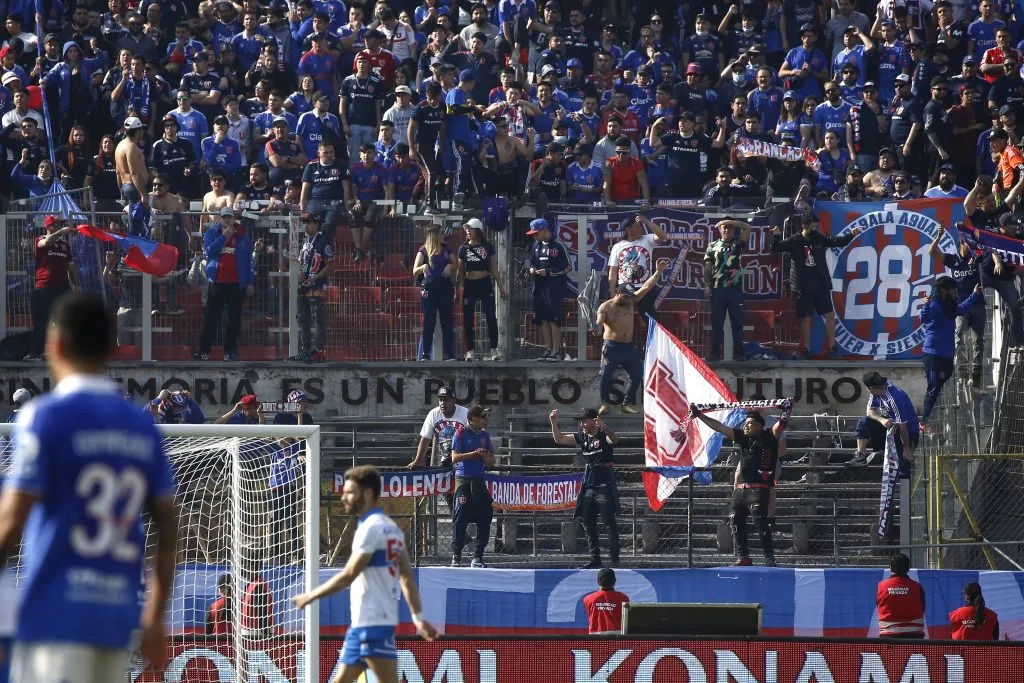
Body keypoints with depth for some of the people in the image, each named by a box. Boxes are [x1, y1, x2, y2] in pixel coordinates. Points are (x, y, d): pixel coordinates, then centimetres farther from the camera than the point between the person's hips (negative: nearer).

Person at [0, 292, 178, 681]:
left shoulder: (45, 416, -5)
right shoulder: (142, 426, 12)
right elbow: (168, 530, 13)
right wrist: (155, 620, 19)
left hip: (57, 615, -6)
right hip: (118, 617, 6)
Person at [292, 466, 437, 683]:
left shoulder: (371, 528, -13)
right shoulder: (390, 527, 16)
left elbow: (349, 575, -15)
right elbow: (407, 577, 15)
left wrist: (311, 596, -6)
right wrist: (418, 616, 13)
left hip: (374, 623, -10)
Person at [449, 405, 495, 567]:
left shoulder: (484, 435, 14)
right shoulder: (461, 433, 0)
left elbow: (491, 462, 14)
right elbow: (455, 457, -9)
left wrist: (484, 456, -6)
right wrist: (474, 453, -15)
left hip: (479, 480, 5)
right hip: (463, 479, -5)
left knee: (485, 518, 0)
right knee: (461, 519, -8)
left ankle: (477, 557, 7)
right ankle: (456, 557, -3)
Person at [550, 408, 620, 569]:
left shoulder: (603, 435, -9)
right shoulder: (581, 437, 10)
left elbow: (614, 439, -31)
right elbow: (559, 439, 15)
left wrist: (604, 427, -49)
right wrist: (554, 423, 1)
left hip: (604, 485, -7)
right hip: (588, 487, 7)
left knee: (610, 524, -7)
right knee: (588, 525, 8)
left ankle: (614, 560, -8)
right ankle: (595, 559, 14)